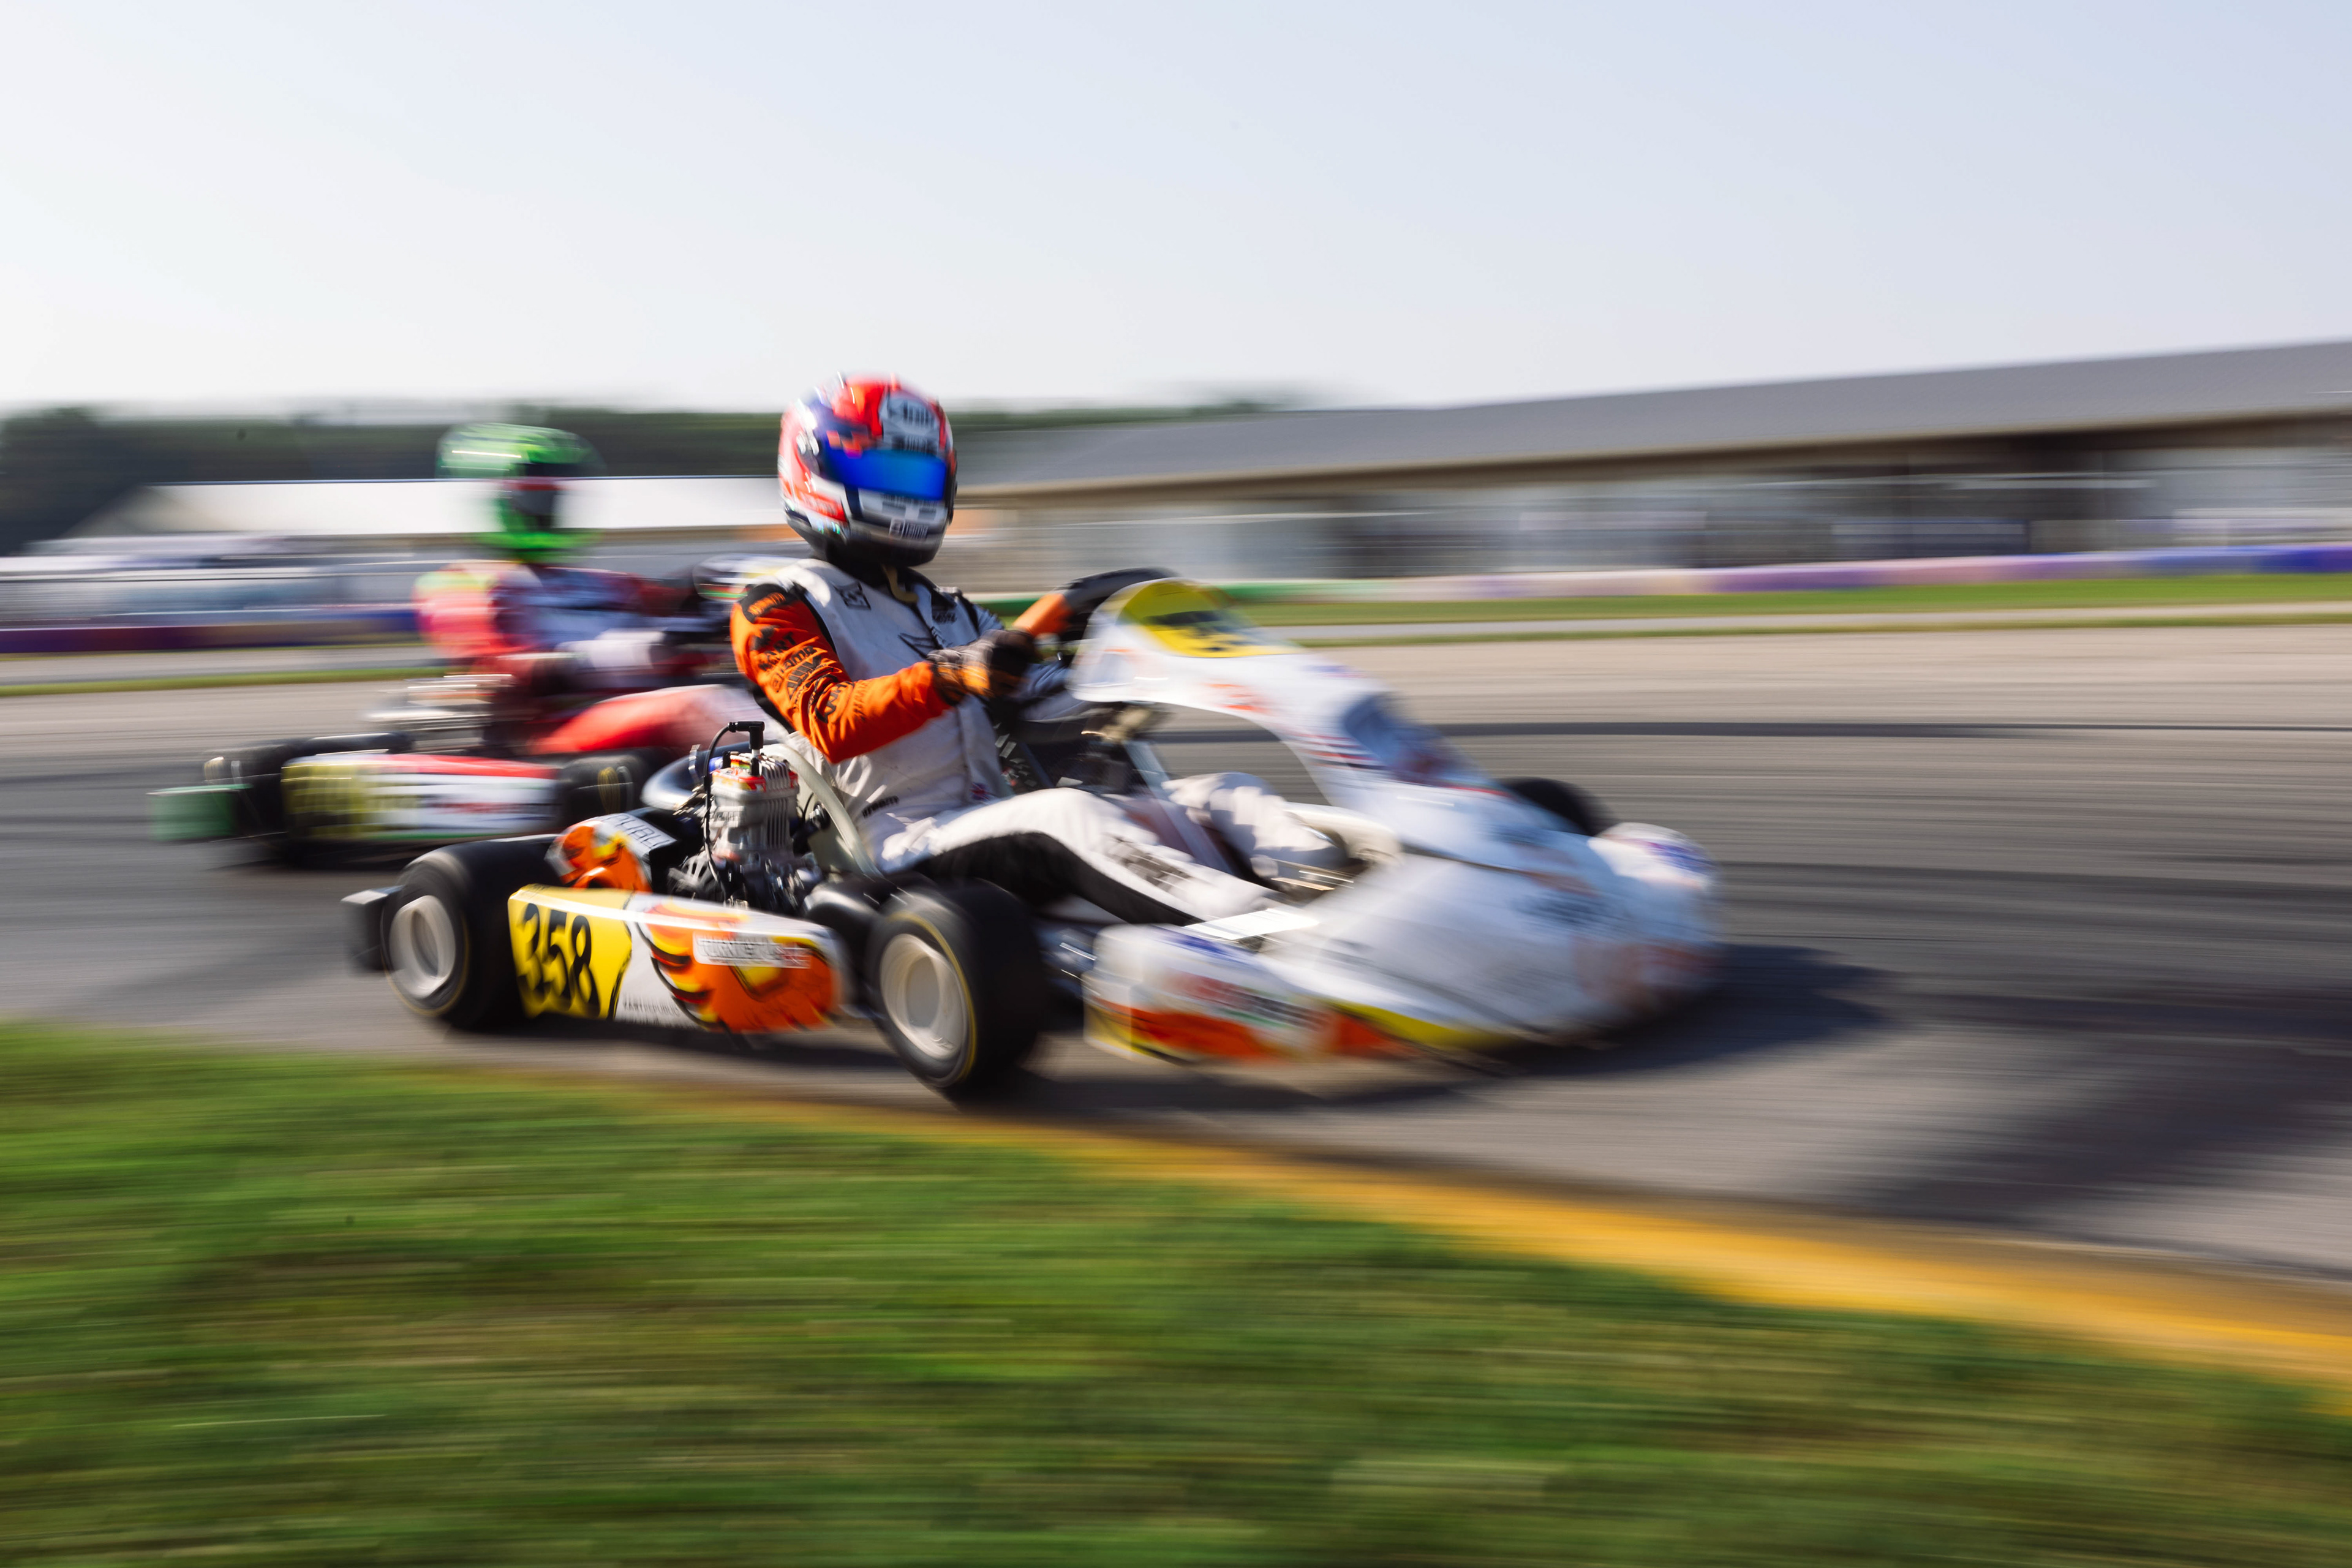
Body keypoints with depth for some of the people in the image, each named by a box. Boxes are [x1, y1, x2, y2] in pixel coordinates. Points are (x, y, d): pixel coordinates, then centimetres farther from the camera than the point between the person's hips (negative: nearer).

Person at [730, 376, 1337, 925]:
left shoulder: (946, 610, 29)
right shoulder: (778, 606, 7)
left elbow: (1046, 703, 19)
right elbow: (831, 725, -13)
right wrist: (948, 676, -27)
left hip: (992, 821, 8)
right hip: (900, 842, -7)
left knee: (1229, 795, -10)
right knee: (1068, 814, -36)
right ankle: (1263, 923, -57)